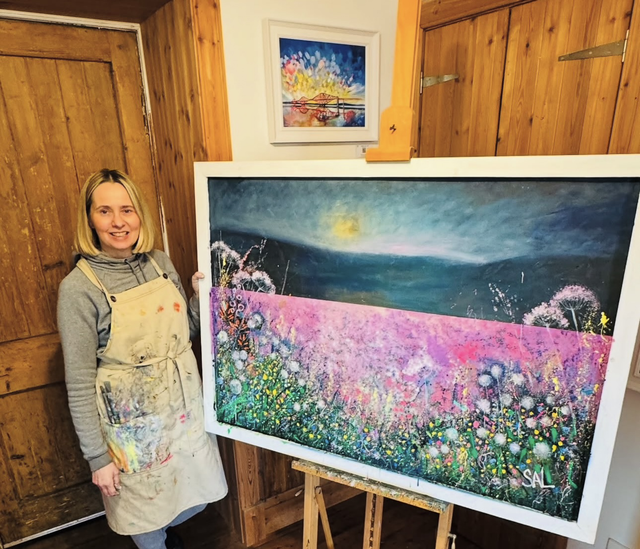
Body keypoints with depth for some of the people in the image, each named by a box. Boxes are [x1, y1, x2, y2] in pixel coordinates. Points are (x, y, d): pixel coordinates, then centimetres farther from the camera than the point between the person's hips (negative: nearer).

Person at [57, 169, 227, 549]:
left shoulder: (161, 262, -2)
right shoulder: (78, 287, -16)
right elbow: (80, 383, -12)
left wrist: (201, 295, -9)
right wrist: (97, 457, -9)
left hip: (184, 406, 5)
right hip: (132, 421, -4)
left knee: (197, 498, 23)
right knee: (146, 511, 19)